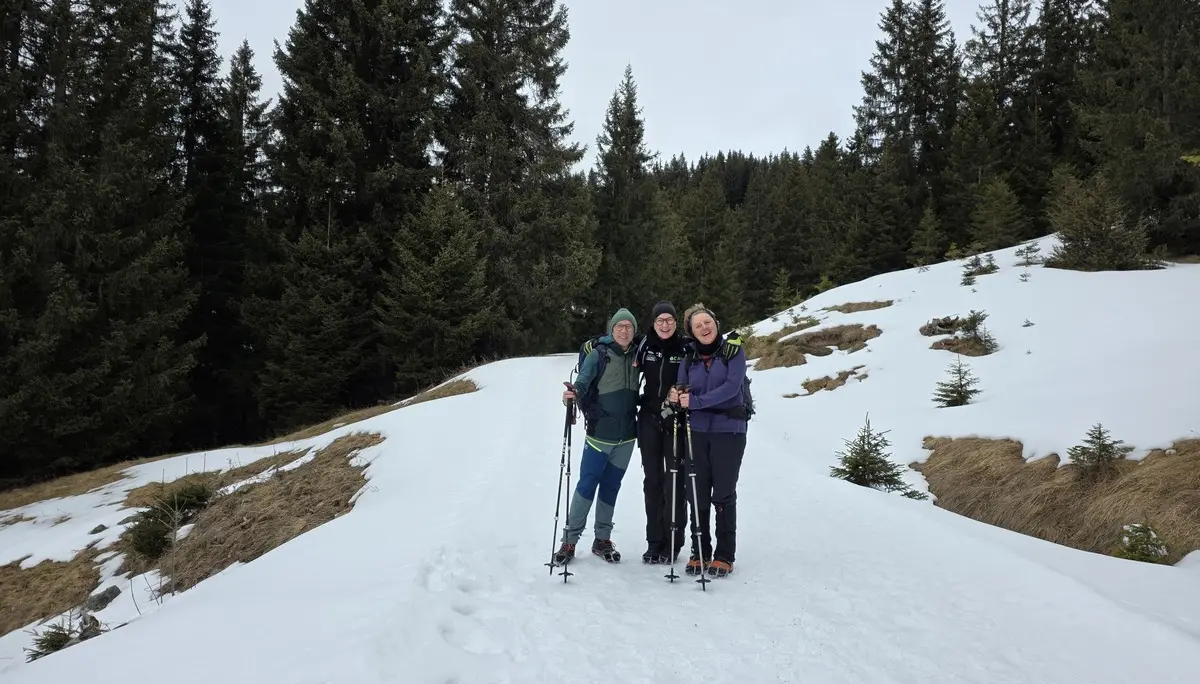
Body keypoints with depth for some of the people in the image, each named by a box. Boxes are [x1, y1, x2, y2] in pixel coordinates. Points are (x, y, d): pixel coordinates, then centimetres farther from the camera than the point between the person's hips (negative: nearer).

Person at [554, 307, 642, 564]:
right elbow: (584, 380, -19)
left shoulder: (636, 356, 7)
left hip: (626, 435, 4)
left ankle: (602, 539, 22)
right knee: (587, 485, -4)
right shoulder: (599, 353, -7)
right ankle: (570, 539, 4)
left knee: (611, 487, 12)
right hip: (600, 432, -4)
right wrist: (573, 393, -37)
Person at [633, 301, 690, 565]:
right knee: (652, 479, 8)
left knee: (674, 481, -1)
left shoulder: (686, 348, -5)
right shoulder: (645, 345, 4)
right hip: (649, 420, 3)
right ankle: (654, 541, 16)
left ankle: (673, 542, 10)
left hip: (677, 422, -3)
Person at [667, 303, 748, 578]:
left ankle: (724, 556, 11)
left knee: (723, 494, 1)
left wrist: (695, 401, -21)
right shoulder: (689, 358, 9)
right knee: (697, 493, 4)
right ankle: (699, 553, 16)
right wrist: (675, 397, -18)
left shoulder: (734, 351, -2)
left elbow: (731, 386, -15)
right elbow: (681, 390, 6)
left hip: (728, 431, -3)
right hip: (697, 431, 3)